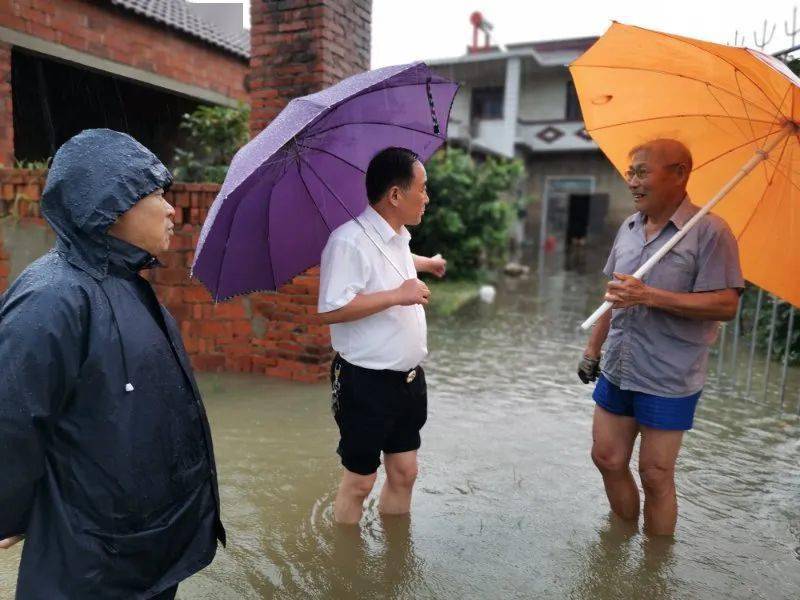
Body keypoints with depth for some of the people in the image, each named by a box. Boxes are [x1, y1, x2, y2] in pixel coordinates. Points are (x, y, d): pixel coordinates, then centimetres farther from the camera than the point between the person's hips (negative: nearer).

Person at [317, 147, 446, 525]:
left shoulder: (398, 238, 9)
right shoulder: (349, 240, -21)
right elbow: (329, 310, -27)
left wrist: (425, 263, 49)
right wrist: (397, 295, -25)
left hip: (409, 378, 9)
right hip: (367, 382, -8)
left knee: (404, 473, 17)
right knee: (359, 481, 7)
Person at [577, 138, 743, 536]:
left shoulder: (708, 231, -12)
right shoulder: (629, 227, 8)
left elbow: (726, 305, -19)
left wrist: (650, 296, -26)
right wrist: (593, 347, 15)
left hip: (669, 380, -6)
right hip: (616, 370, 6)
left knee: (656, 474, 6)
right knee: (608, 459, 14)